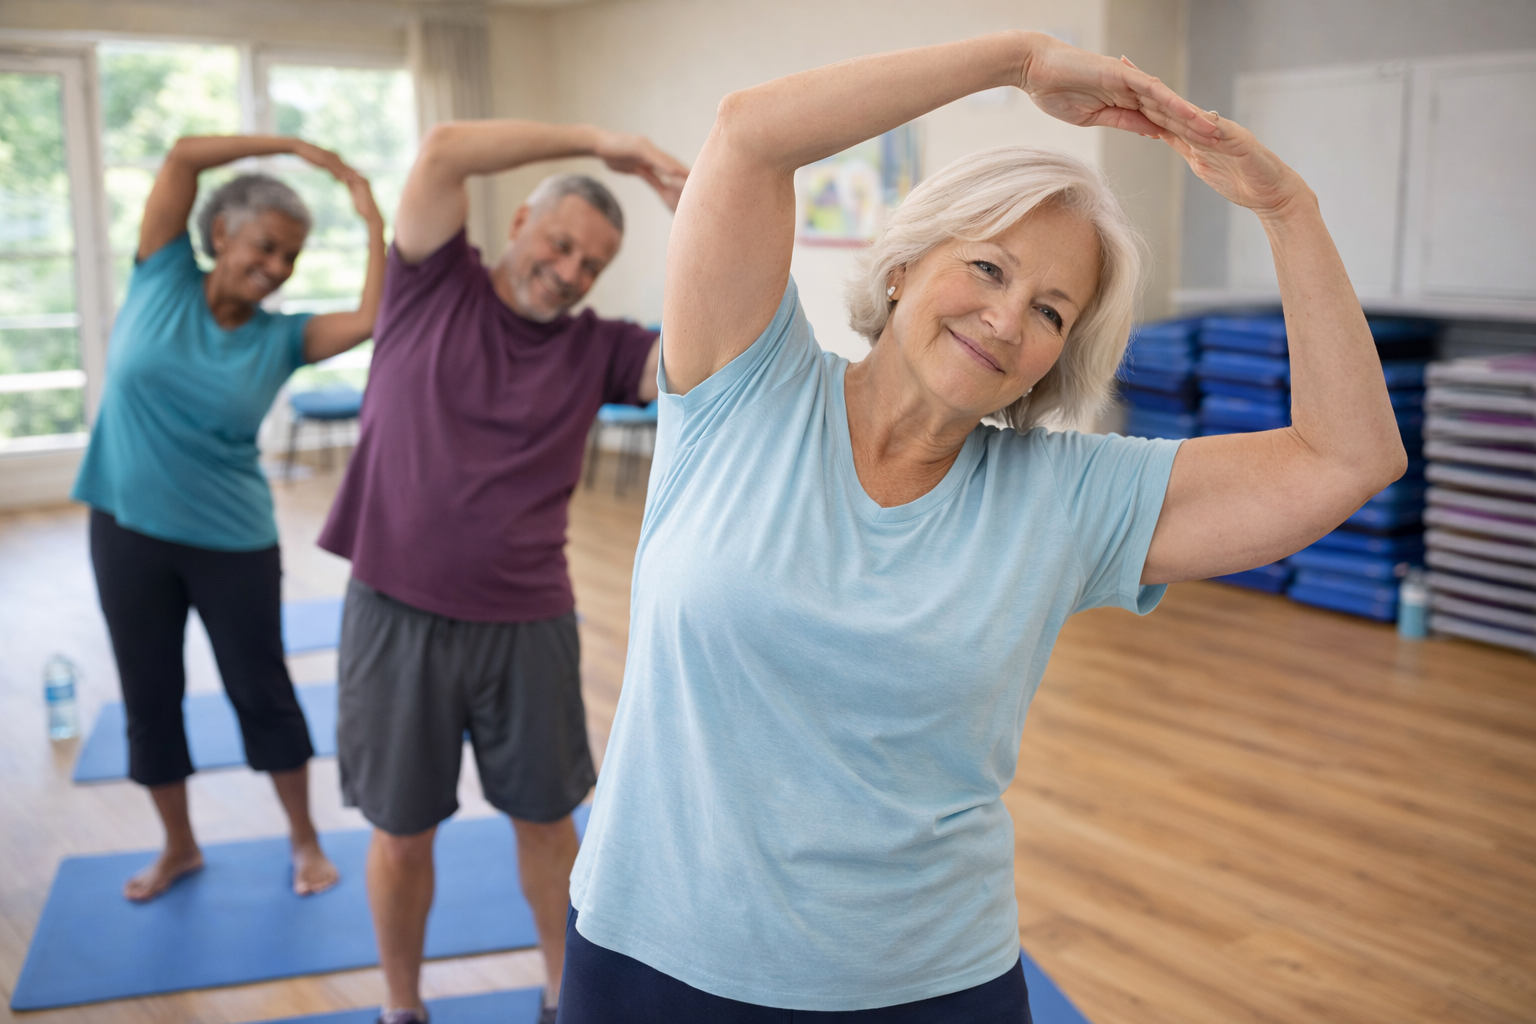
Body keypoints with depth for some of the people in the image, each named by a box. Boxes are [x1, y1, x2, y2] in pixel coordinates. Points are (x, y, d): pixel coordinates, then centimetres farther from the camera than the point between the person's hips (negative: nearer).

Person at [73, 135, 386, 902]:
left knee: (262, 692, 10)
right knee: (148, 696, 13)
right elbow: (182, 156, -12)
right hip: (129, 531, 1)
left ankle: (304, 838, 28)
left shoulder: (279, 338, -4)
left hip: (233, 540, -1)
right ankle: (179, 846, 33)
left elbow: (374, 321, -20)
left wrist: (373, 221, -17)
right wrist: (292, 146, -11)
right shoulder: (163, 282, -4)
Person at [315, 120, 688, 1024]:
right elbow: (444, 151, -14)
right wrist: (595, 143, -16)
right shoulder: (436, 288, -1)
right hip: (397, 615, -1)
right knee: (402, 832, 12)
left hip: (528, 625, 2)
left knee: (547, 818, 15)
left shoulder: (595, 348, 3)